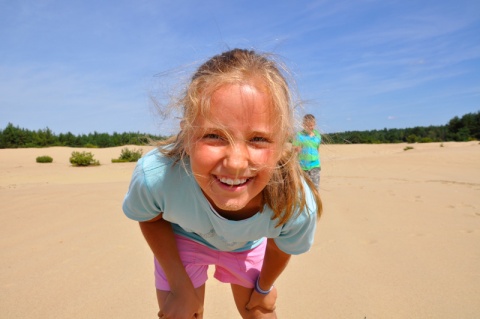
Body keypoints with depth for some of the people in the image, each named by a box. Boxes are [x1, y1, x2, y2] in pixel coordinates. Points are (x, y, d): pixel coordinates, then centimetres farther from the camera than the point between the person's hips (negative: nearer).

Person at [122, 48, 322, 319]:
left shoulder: (299, 206, -37)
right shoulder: (155, 177, -40)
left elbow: (281, 246, -12)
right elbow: (150, 218, -15)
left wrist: (264, 287, 8)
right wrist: (180, 286, -11)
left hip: (247, 245, 2)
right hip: (181, 238, -1)